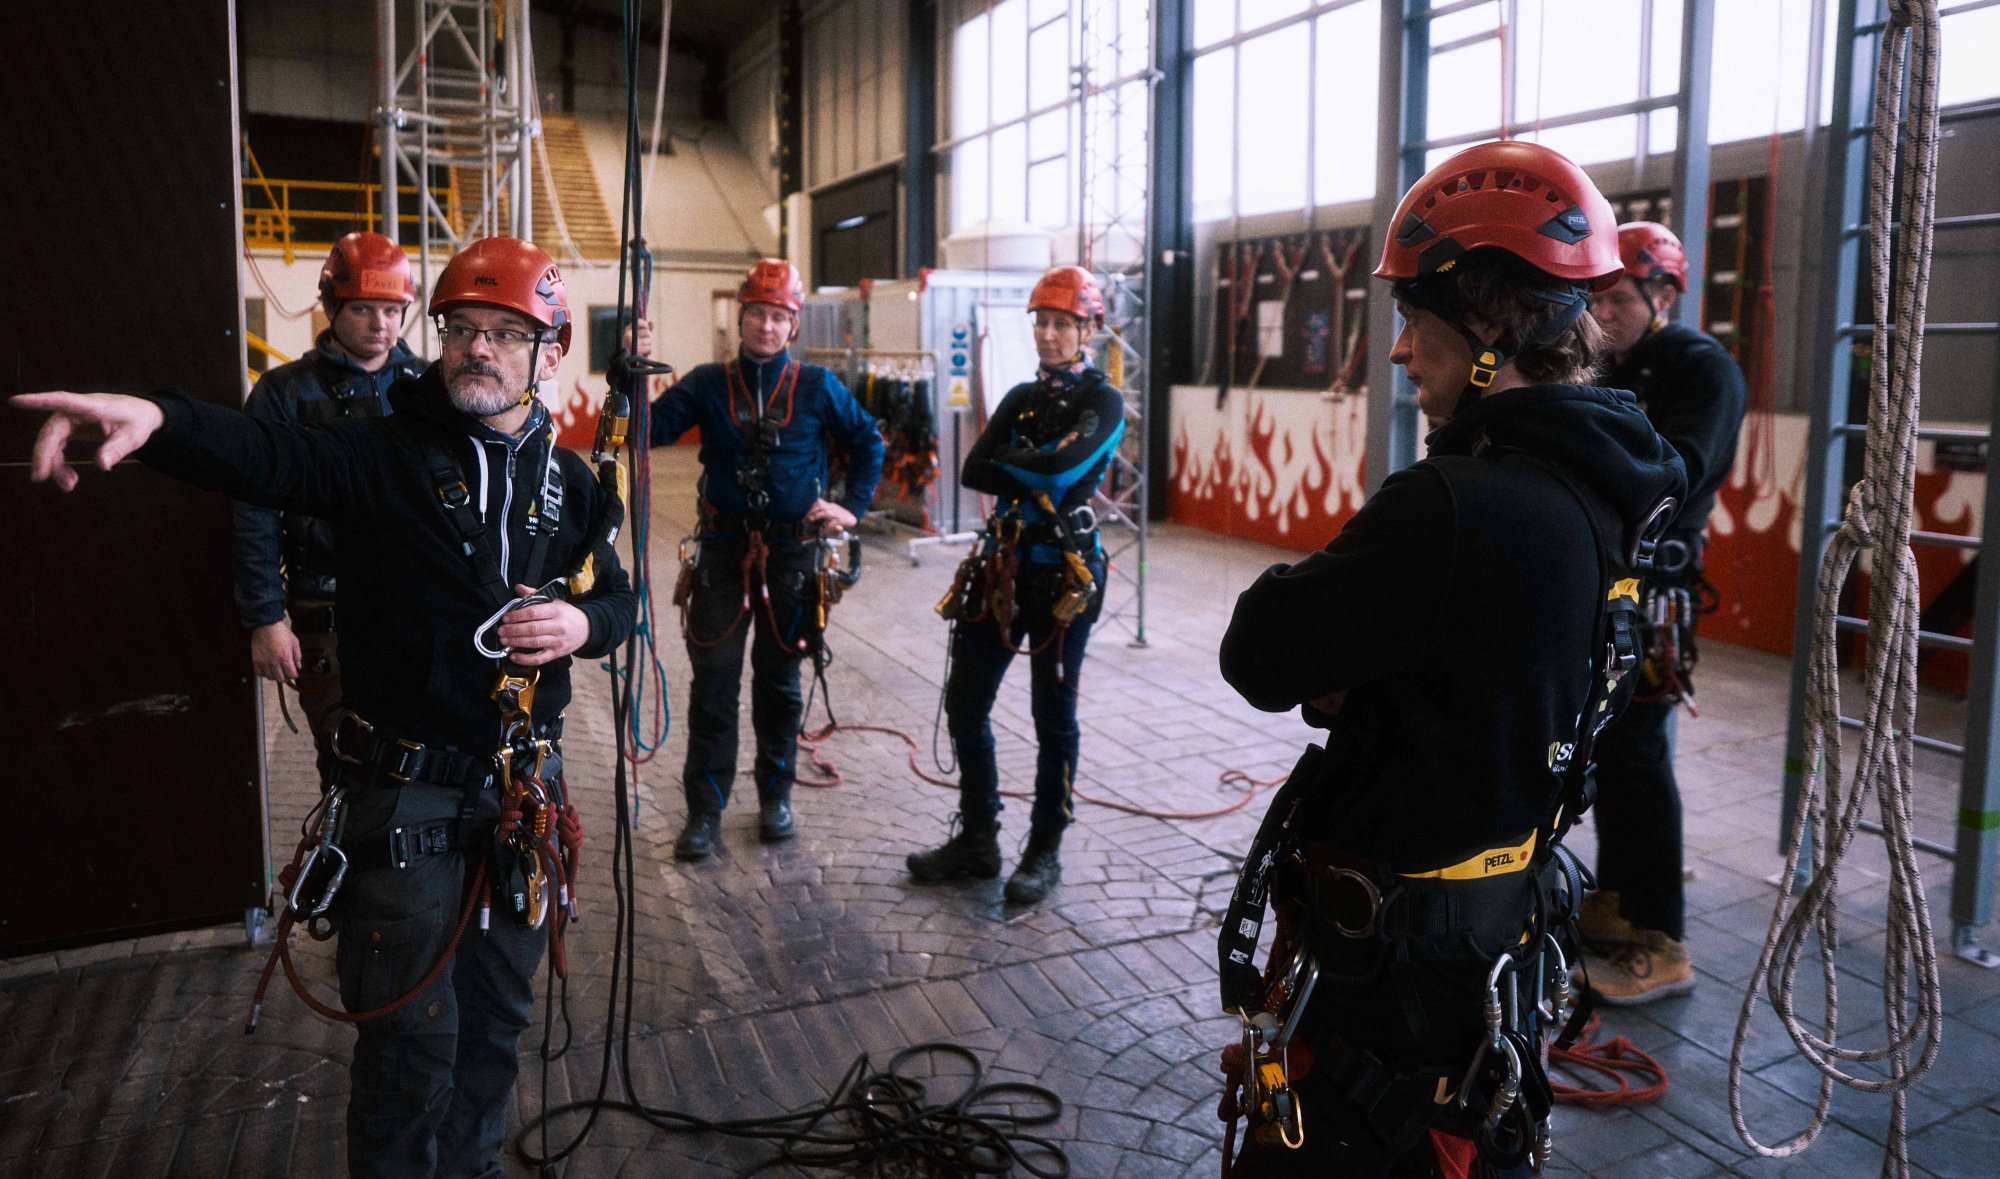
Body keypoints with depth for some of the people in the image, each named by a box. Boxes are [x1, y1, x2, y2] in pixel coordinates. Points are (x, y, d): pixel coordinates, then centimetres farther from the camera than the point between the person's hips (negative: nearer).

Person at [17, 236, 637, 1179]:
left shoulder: (568, 480, 4)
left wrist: (584, 623, -11)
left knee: (500, 1013, 19)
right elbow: (263, 455, -26)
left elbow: (616, 596, 12)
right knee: (412, 1034, 6)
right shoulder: (384, 455, -8)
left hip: (525, 783, 4)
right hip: (407, 791, -4)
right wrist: (156, 418, -46)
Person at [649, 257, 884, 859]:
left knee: (779, 681, 13)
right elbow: (651, 428, -12)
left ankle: (775, 798, 28)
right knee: (713, 684, 0)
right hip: (723, 550, 0)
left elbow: (867, 442, 10)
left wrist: (853, 506, 3)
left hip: (792, 554, 0)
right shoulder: (707, 384, 0)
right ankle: (704, 811, 10)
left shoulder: (817, 386, 0)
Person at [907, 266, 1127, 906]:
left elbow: (1063, 467, -24)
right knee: (965, 703, 9)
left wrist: (1008, 459, -9)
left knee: (1053, 717, 4)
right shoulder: (1021, 397, 12)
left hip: (1063, 574, -6)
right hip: (1001, 566, 6)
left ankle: (1045, 852, 19)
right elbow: (973, 471, 0)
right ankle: (977, 839, 24)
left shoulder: (1103, 401, -5)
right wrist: (1034, 483, -14)